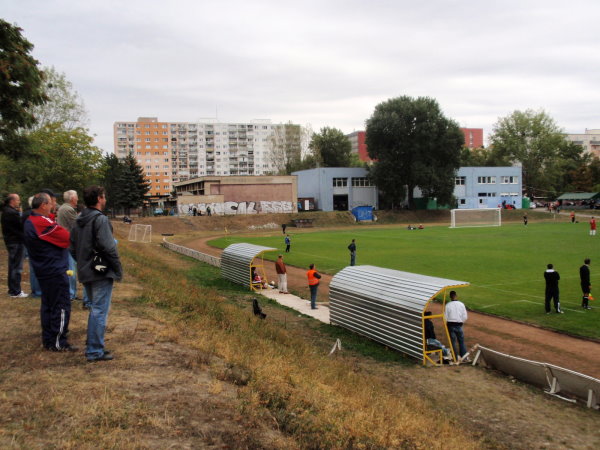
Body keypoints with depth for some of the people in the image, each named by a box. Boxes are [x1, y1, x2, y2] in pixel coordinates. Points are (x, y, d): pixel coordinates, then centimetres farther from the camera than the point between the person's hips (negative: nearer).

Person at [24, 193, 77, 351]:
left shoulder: (29, 222, 12)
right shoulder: (44, 223, -21)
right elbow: (67, 238, -19)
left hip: (43, 271, 10)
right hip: (55, 271, -10)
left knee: (48, 305, 16)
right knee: (61, 306, -3)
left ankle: (48, 339, 24)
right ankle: (58, 343, 2)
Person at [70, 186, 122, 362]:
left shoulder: (79, 221, 11)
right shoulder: (100, 219, -16)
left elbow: (73, 248, 14)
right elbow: (108, 247, -21)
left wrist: (82, 264, 18)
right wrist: (118, 269, -12)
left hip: (85, 273, 9)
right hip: (102, 273, -9)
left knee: (95, 309, 20)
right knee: (99, 311, -2)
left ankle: (92, 347, 26)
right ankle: (95, 351, 3)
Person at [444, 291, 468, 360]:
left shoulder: (448, 305, -8)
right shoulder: (461, 304, -3)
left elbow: (445, 317, -6)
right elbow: (465, 317, -1)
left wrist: (447, 324, 11)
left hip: (451, 325, -1)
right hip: (459, 325, 1)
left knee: (453, 341, 6)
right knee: (461, 341, 14)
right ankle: (464, 356, 17)